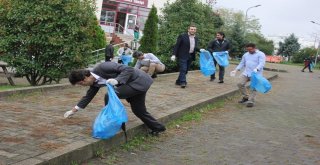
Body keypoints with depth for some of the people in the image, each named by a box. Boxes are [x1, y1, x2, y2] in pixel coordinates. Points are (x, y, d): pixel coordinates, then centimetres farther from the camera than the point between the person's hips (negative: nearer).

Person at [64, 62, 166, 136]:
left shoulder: (102, 68, -24)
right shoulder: (94, 81, 3)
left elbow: (129, 69, -24)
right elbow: (89, 96, 19)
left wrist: (117, 80, -36)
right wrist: (74, 110, 22)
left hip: (138, 81, -10)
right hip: (137, 83, 10)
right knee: (138, 111, 17)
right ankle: (157, 127, 34)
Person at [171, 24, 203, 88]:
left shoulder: (196, 38, 11)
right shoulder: (182, 36, -7)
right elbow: (176, 46, -8)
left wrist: (200, 50, -2)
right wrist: (174, 55, -16)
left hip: (190, 56, 6)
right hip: (182, 56, -6)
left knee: (186, 70, 10)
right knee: (183, 69, -13)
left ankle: (178, 81, 22)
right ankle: (183, 82, -14)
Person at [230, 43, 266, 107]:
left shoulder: (260, 54, -2)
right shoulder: (245, 55, 19)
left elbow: (261, 63, -15)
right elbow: (242, 63, 24)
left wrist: (256, 69, -34)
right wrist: (236, 70, 10)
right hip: (246, 73, 5)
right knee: (240, 83, -11)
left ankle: (251, 101, -9)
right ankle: (245, 97, 6)